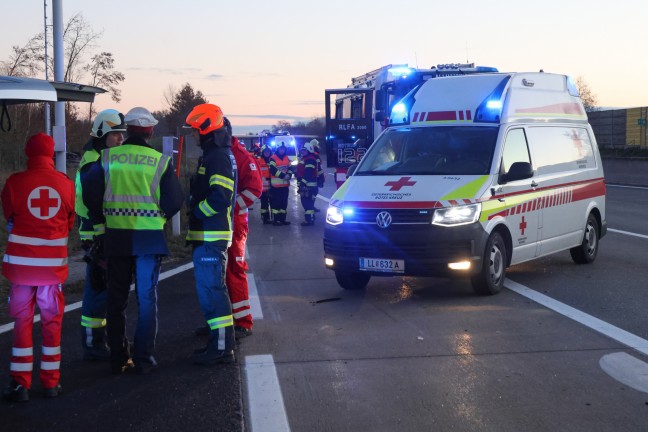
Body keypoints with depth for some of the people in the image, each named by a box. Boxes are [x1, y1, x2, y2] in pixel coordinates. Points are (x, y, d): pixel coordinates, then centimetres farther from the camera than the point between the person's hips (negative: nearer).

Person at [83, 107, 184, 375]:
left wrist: (101, 219, 10)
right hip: (149, 237, -2)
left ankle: (118, 358, 16)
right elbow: (175, 201, -5)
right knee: (147, 297, 6)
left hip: (116, 237, 2)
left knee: (117, 298, 12)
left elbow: (90, 193, -5)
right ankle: (144, 358, 6)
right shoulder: (160, 161, -5)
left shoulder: (108, 158, 0)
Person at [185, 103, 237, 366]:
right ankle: (221, 343, 23)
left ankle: (221, 347, -5)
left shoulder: (219, 157, -15)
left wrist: (197, 211, -13)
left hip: (211, 236, -11)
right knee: (212, 289, 15)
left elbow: (220, 197, -25)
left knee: (211, 290, -9)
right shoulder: (213, 155, 19)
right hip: (207, 235, 11)